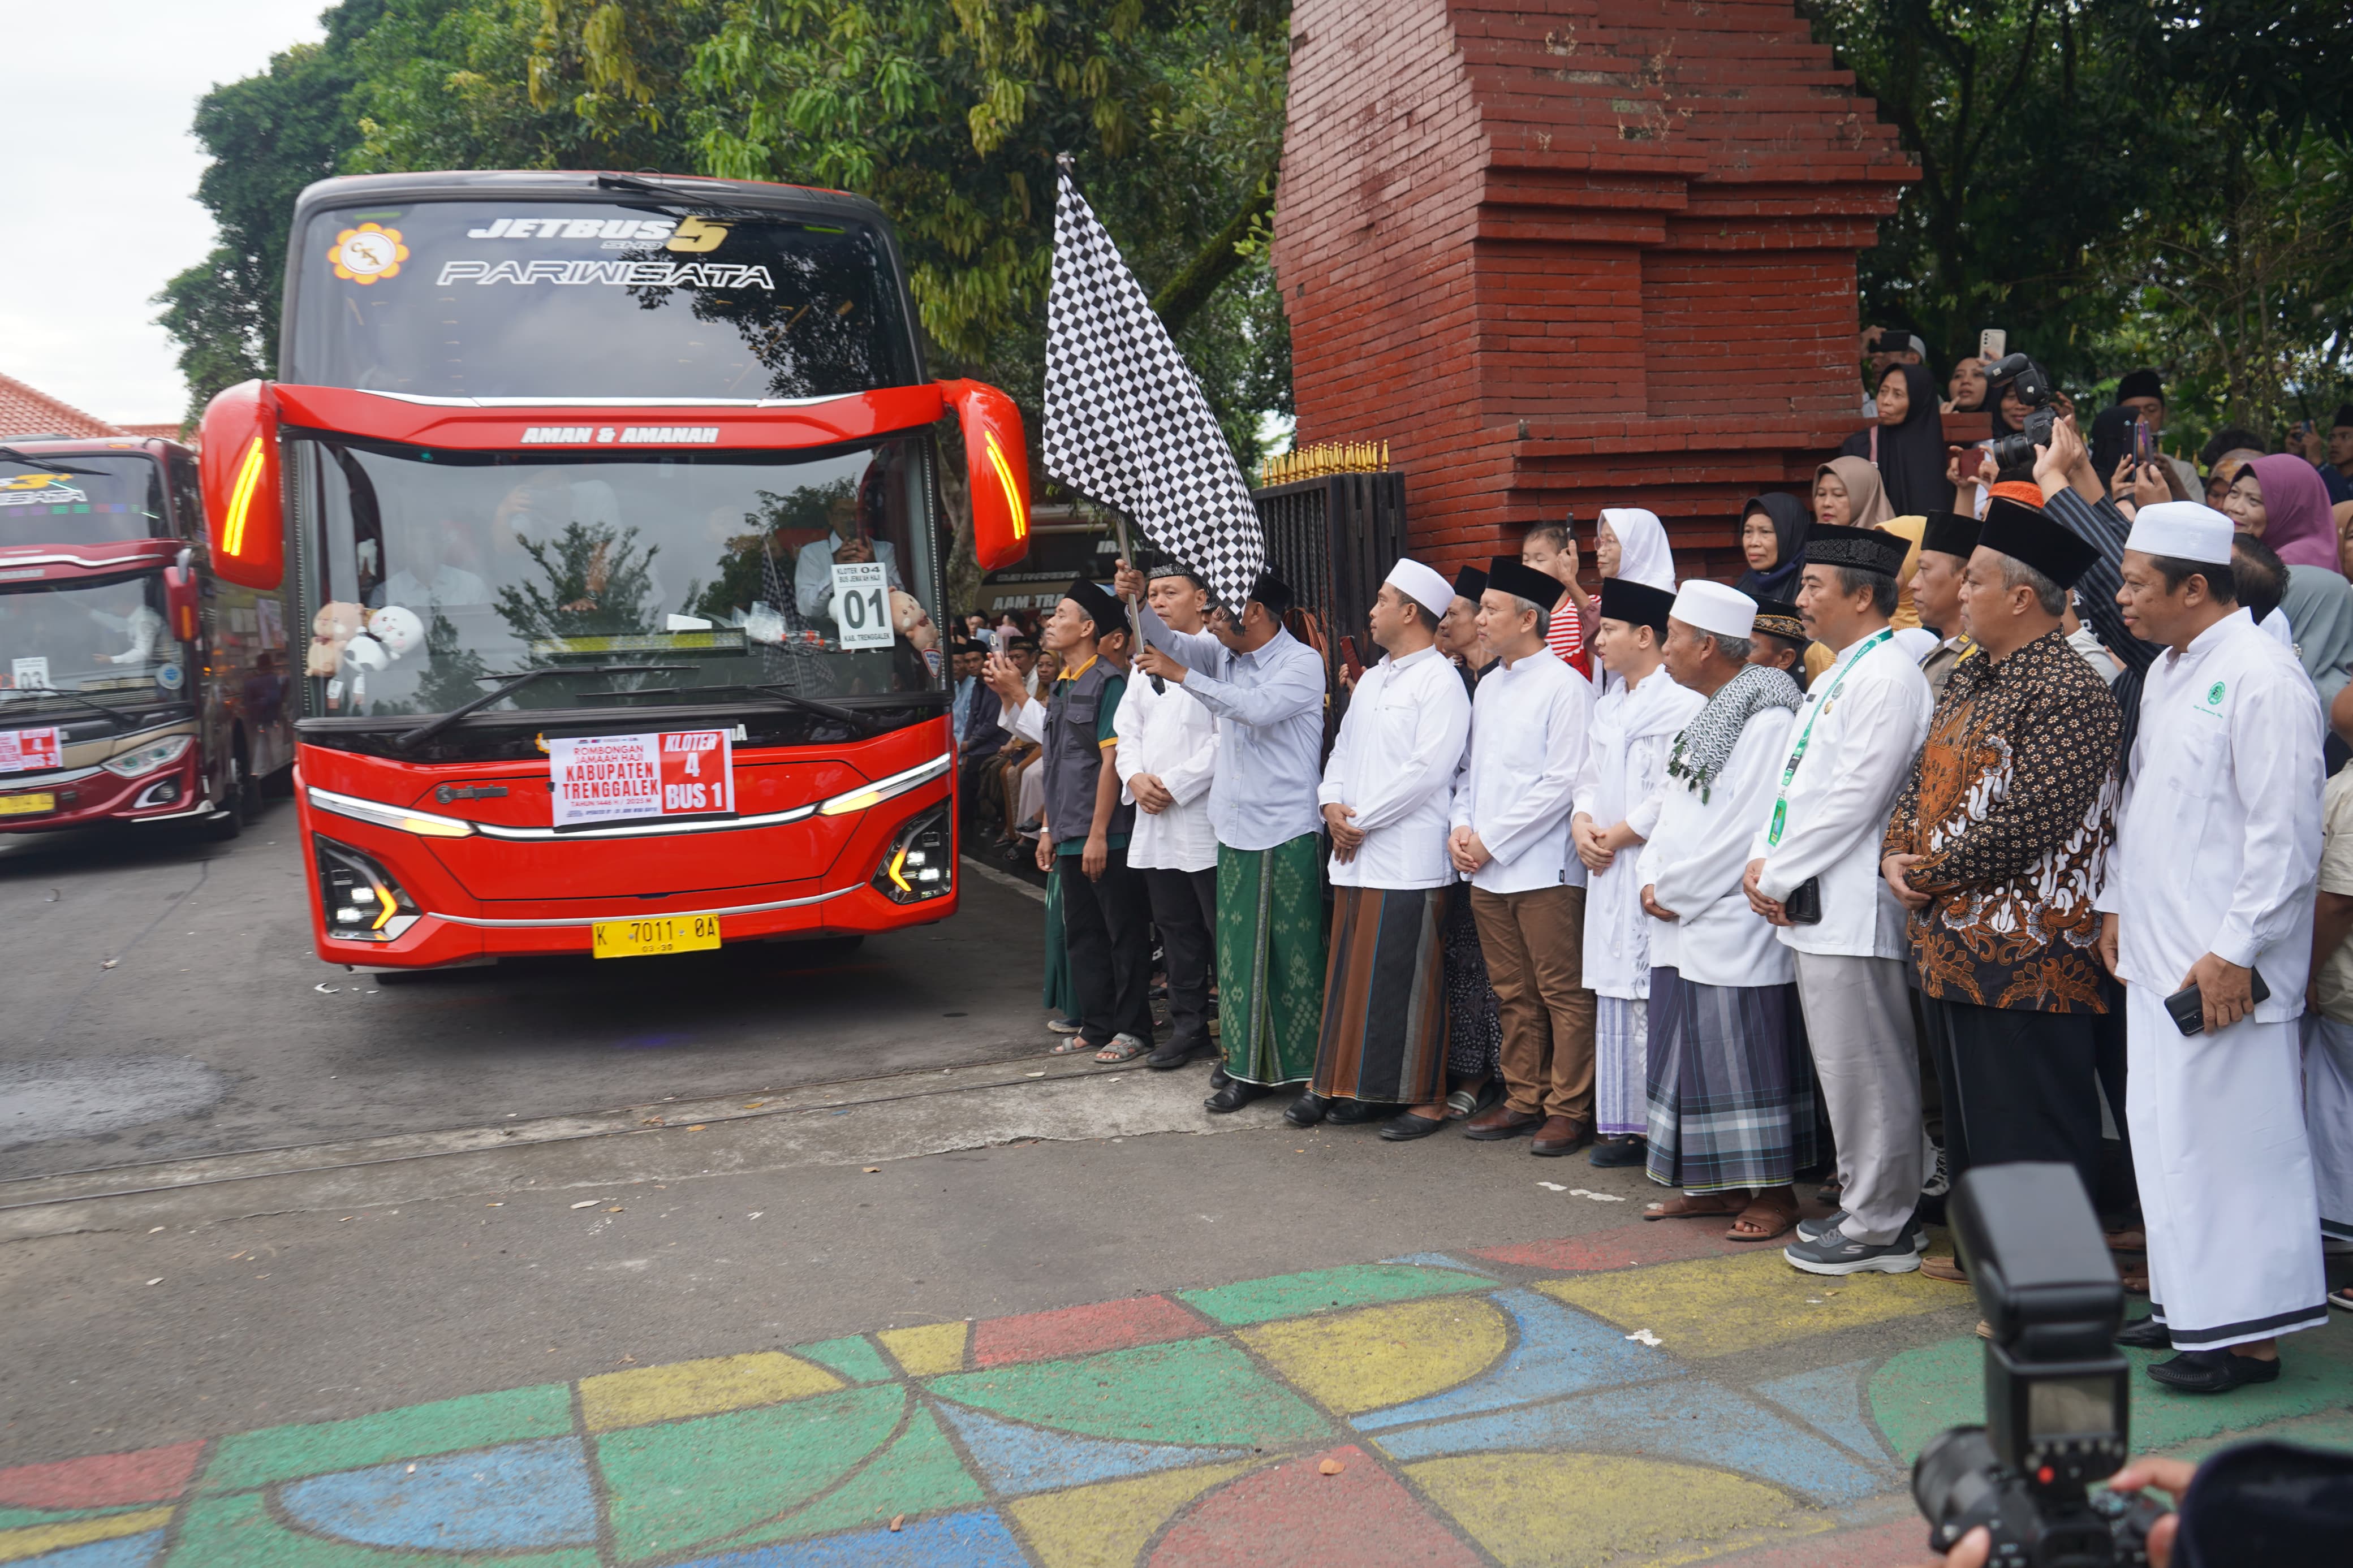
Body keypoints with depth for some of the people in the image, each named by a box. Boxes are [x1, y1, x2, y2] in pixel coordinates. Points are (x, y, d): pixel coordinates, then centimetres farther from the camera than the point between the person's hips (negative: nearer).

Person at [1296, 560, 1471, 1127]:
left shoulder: (1440, 681, -8)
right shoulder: (1371, 680, 20)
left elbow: (1429, 769, -16)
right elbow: (1343, 749, 22)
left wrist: (1363, 820, -12)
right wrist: (1332, 803, 2)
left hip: (1407, 856, -8)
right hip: (1353, 851, 8)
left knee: (1396, 975, -2)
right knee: (1348, 972, 10)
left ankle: (1392, 1088, 8)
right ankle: (1338, 1082, 16)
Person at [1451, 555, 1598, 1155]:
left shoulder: (1565, 687, -10)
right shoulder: (1489, 685, 15)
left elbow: (1562, 782, -15)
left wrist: (1491, 840, -13)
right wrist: (1462, 826, 3)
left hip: (1543, 867, -8)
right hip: (1487, 870, 8)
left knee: (1563, 993, 0)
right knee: (1513, 993, 14)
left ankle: (1570, 1108, 8)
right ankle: (1523, 1100, 23)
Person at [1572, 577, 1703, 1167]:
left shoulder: (1681, 701, -10)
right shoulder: (1610, 705, 19)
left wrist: (1617, 835, -11)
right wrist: (1583, 825, 2)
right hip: (1608, 870, 9)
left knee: (1654, 997, -8)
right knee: (1616, 995, 10)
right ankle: (1626, 1124, 16)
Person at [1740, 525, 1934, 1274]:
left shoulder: (1889, 678, -14)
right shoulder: (1835, 678, 19)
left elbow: (1855, 797, -19)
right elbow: (1798, 782, 20)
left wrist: (1778, 877, -13)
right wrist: (1764, 862, 5)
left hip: (1853, 905, -10)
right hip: (1812, 903, 10)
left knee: (1864, 1070, -2)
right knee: (1845, 1067, 16)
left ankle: (1880, 1228, 8)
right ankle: (1866, 1206, 27)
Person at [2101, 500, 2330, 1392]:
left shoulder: (2261, 679, -16)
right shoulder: (2166, 672, 13)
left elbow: (2284, 834, -18)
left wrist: (2235, 951, -18)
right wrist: (2118, 907, 19)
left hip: (2221, 967, -9)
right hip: (2158, 953, 9)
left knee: (2228, 1139, -2)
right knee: (2164, 1133, 15)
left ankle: (2248, 1333, 10)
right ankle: (2188, 1303, 29)